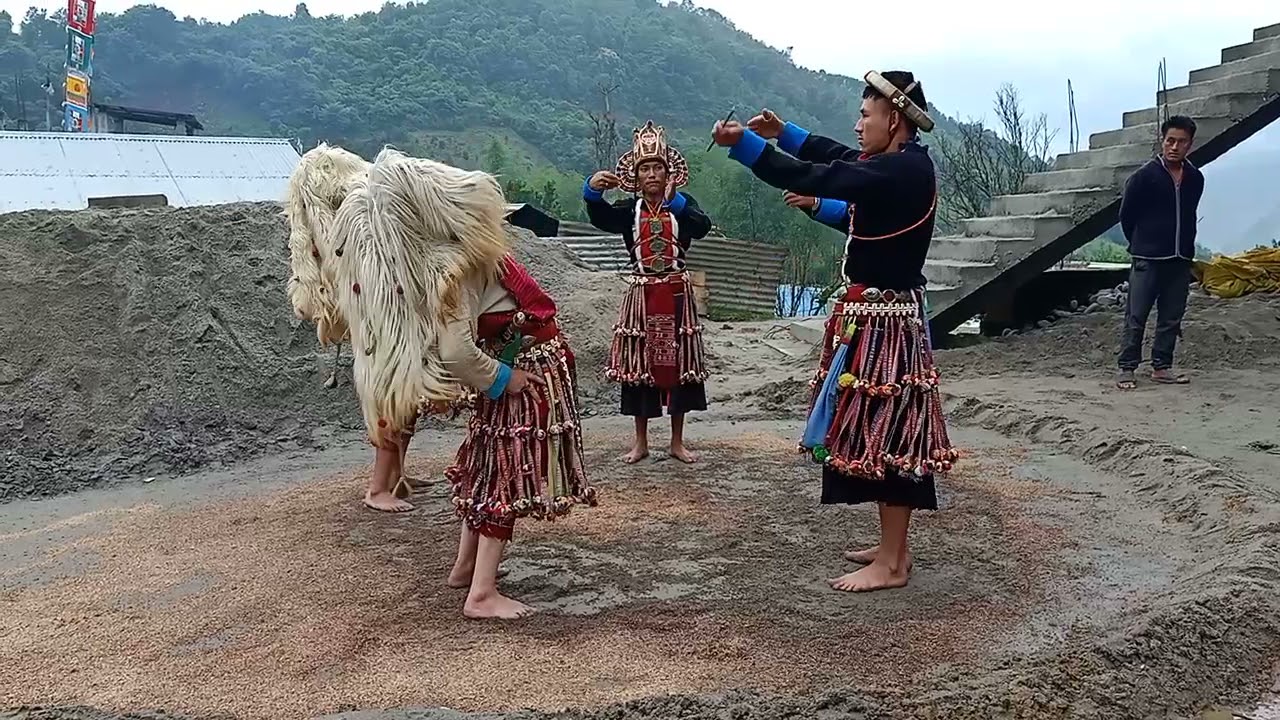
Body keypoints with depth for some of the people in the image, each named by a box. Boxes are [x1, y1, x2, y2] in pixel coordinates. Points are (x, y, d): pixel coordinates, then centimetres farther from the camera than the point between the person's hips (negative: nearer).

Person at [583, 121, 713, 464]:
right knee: (639, 364, 5)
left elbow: (703, 227, -21)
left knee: (678, 363, 4)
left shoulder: (683, 205, 0)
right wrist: (592, 190, -41)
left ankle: (677, 441, 16)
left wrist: (674, 200, -34)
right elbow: (600, 218, -20)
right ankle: (641, 441, 17)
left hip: (676, 292, 0)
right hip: (641, 293, 1)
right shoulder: (628, 209, 1)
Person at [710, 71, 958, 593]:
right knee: (882, 431, 15)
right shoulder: (903, 164, 9)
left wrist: (743, 143, -20)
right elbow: (841, 159, 23)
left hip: (884, 322, -10)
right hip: (879, 316, 10)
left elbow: (813, 179, -23)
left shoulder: (901, 172, -20)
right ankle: (892, 546, 26)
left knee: (887, 432, -3)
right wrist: (783, 134, 20)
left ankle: (892, 563, 6)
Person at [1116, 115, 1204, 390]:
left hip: (1180, 260, 5)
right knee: (1136, 317, -3)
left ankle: (1161, 367, 16)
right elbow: (1126, 215, 2)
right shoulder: (1144, 176, -7)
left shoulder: (1195, 178, 7)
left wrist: (1186, 248, 17)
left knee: (1171, 317, 8)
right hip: (1148, 260, -5)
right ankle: (1127, 369, 2)